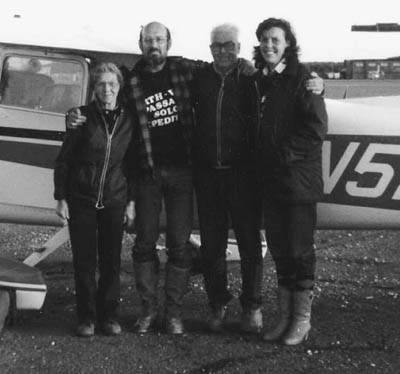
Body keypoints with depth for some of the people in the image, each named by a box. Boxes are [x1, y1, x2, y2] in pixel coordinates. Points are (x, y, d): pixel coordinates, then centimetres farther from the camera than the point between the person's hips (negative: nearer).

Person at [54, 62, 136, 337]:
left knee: (111, 261, 6)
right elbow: (63, 160, -1)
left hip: (114, 201, 2)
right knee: (84, 260, 3)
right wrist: (61, 198, -4)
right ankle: (87, 317, 15)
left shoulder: (129, 120, 2)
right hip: (81, 199, -1)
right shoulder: (83, 116, -4)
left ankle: (109, 316, 20)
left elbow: (132, 163, 7)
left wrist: (131, 201, 4)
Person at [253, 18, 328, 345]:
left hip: (299, 177, -6)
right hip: (270, 179, 6)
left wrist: (287, 153, -13)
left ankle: (302, 320, 14)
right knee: (278, 248, 12)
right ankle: (286, 316, 24)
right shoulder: (260, 81, 12)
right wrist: (262, 160, 5)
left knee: (299, 248, 1)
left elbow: (317, 126, -13)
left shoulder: (302, 78, -6)